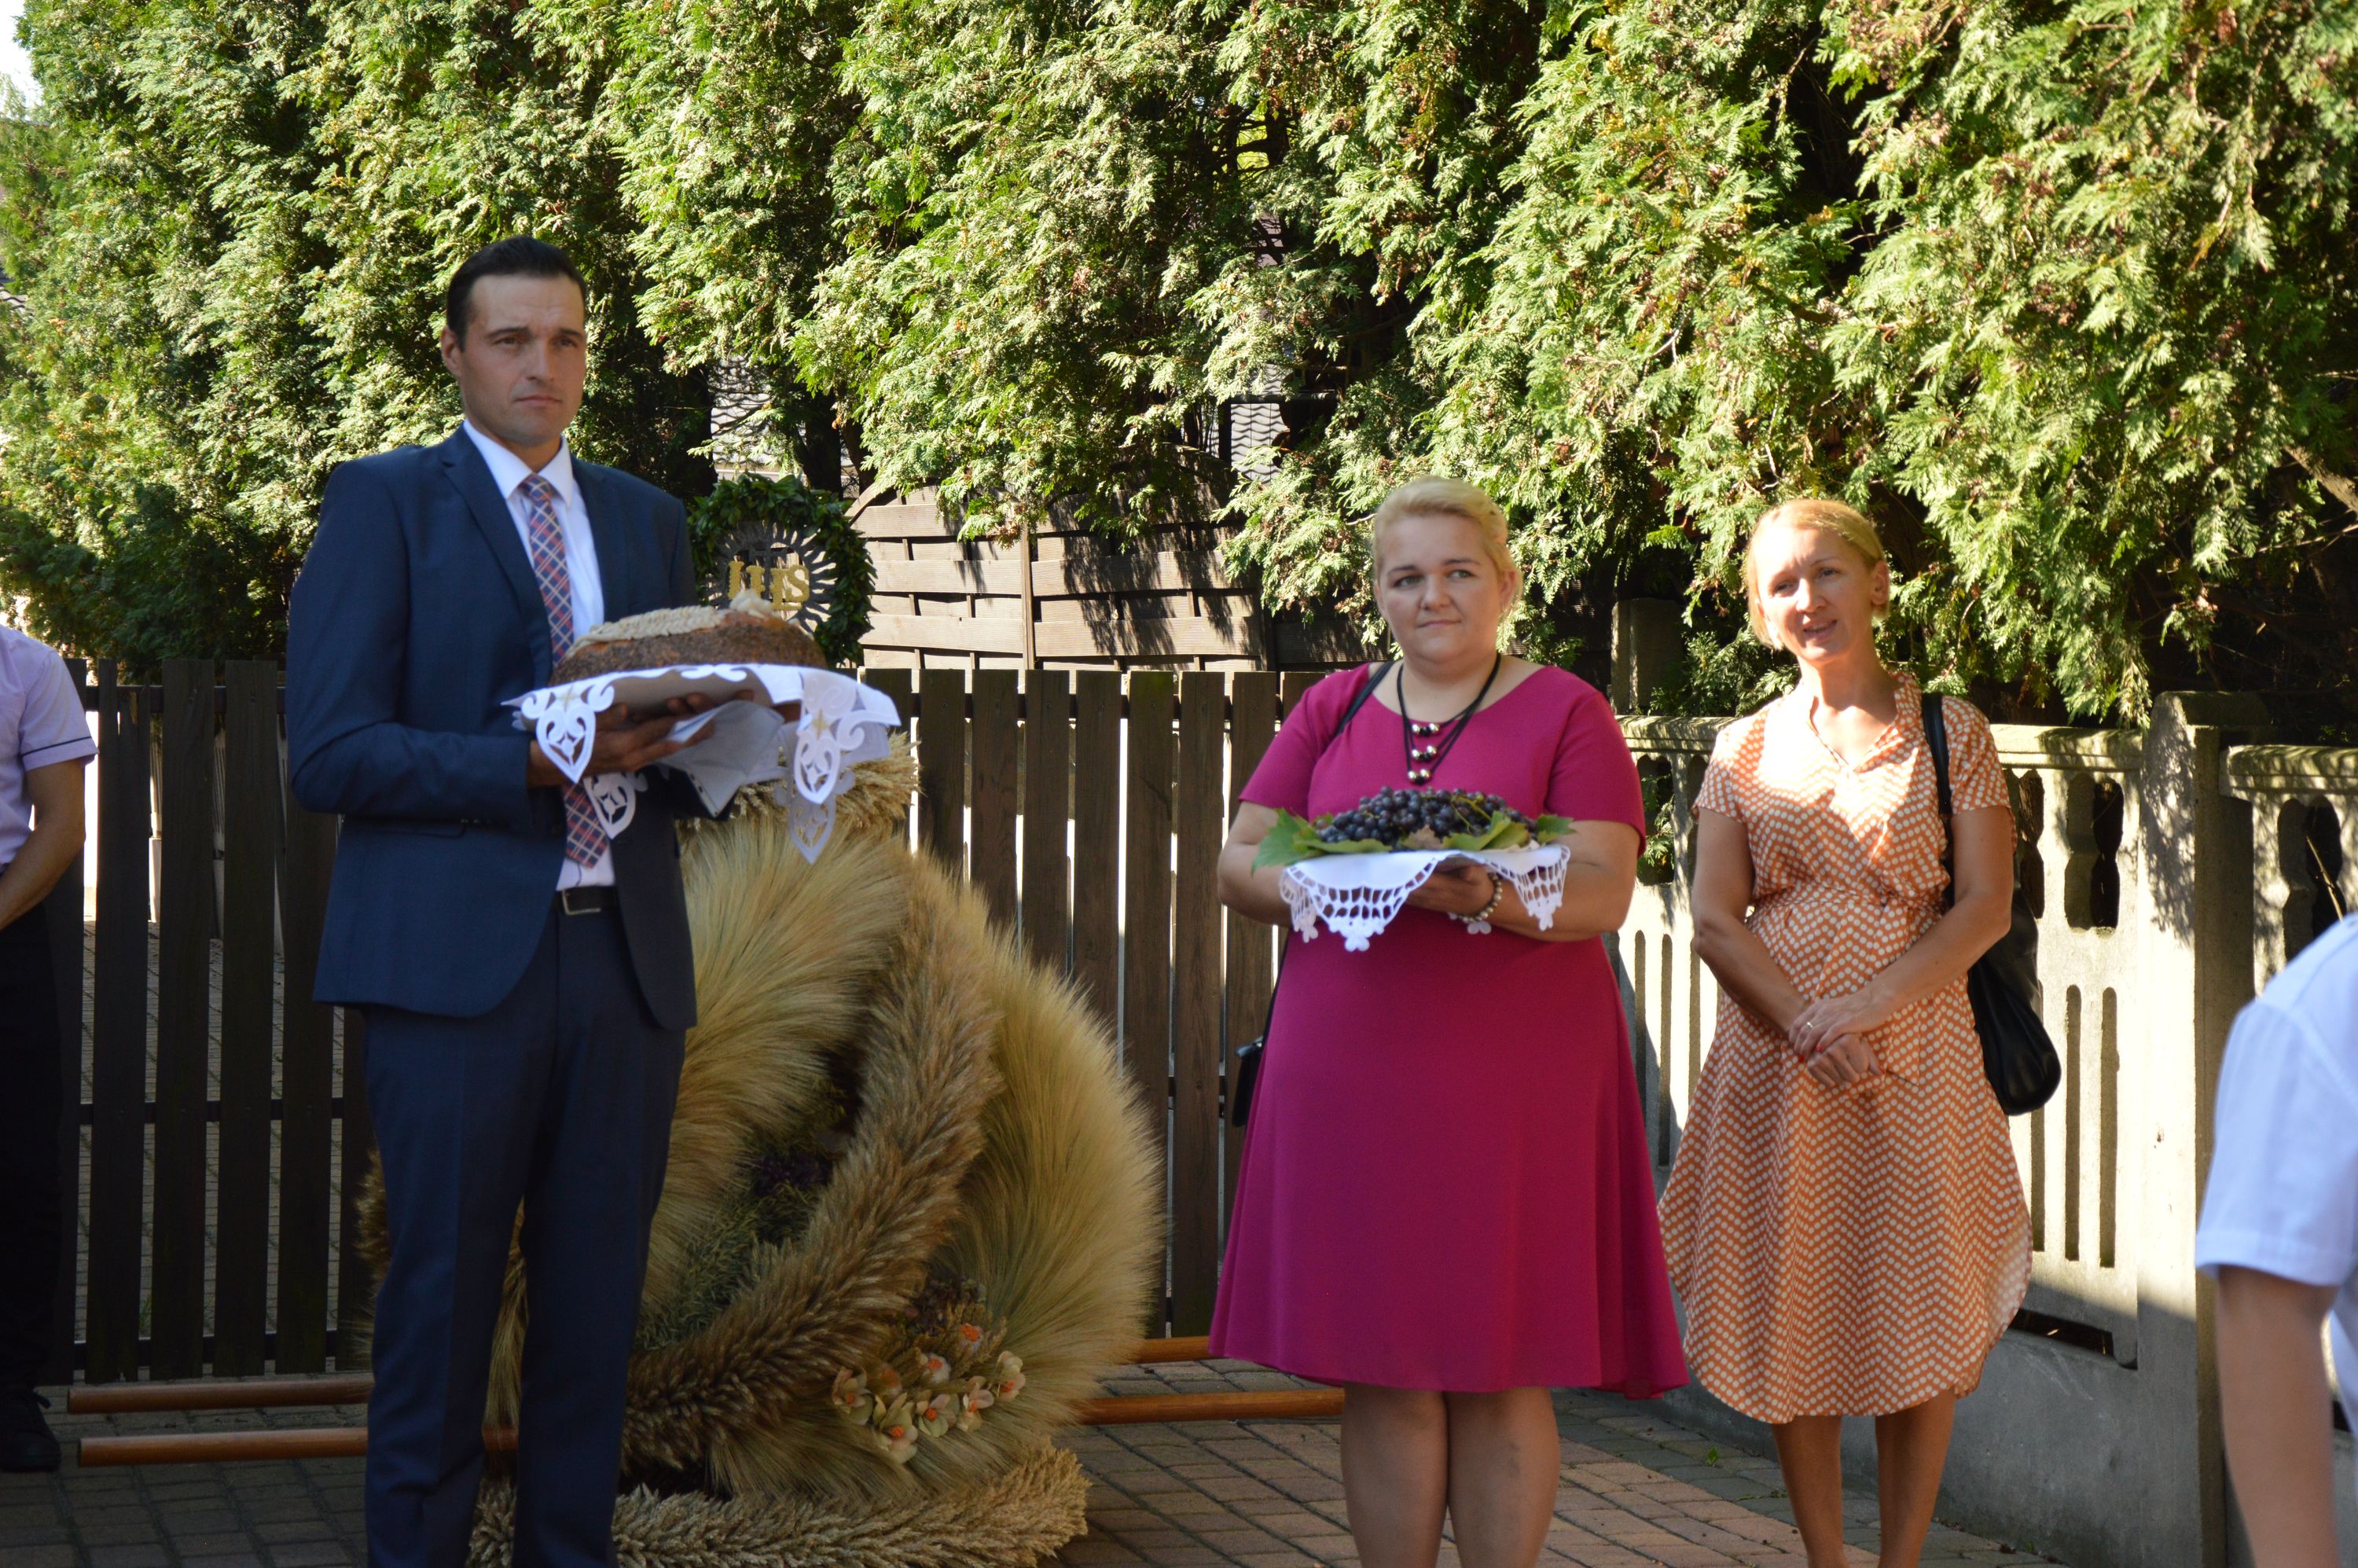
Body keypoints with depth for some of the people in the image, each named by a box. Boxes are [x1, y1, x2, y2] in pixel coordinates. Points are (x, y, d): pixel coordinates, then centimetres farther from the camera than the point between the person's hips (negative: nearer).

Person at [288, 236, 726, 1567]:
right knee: (445, 1294, -1)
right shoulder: (386, 501, 3)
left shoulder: (649, 519, 18)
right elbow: (330, 755, -7)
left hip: (626, 956, 5)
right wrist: (532, 762, -17)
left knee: (597, 1300, 7)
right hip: (461, 956, -4)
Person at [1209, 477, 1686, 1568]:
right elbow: (1237, 866, 9)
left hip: (1514, 1079, -2)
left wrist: (1493, 896, -26)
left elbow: (1605, 890, -7)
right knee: (1383, 1374, 4)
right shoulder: (1331, 711, 13)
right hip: (1350, 1071, 3)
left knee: (1498, 1375, 1)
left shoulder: (1565, 714, 4)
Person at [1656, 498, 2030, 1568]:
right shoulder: (1745, 748, 9)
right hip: (1771, 1059, 2)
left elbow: (1986, 906, -3)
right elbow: (1715, 918, 3)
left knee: (1919, 1318, 0)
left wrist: (1863, 1007, -14)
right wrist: (1806, 1024, -13)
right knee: (1791, 1321, 3)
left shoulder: (1948, 731, 4)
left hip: (1914, 1048, -2)